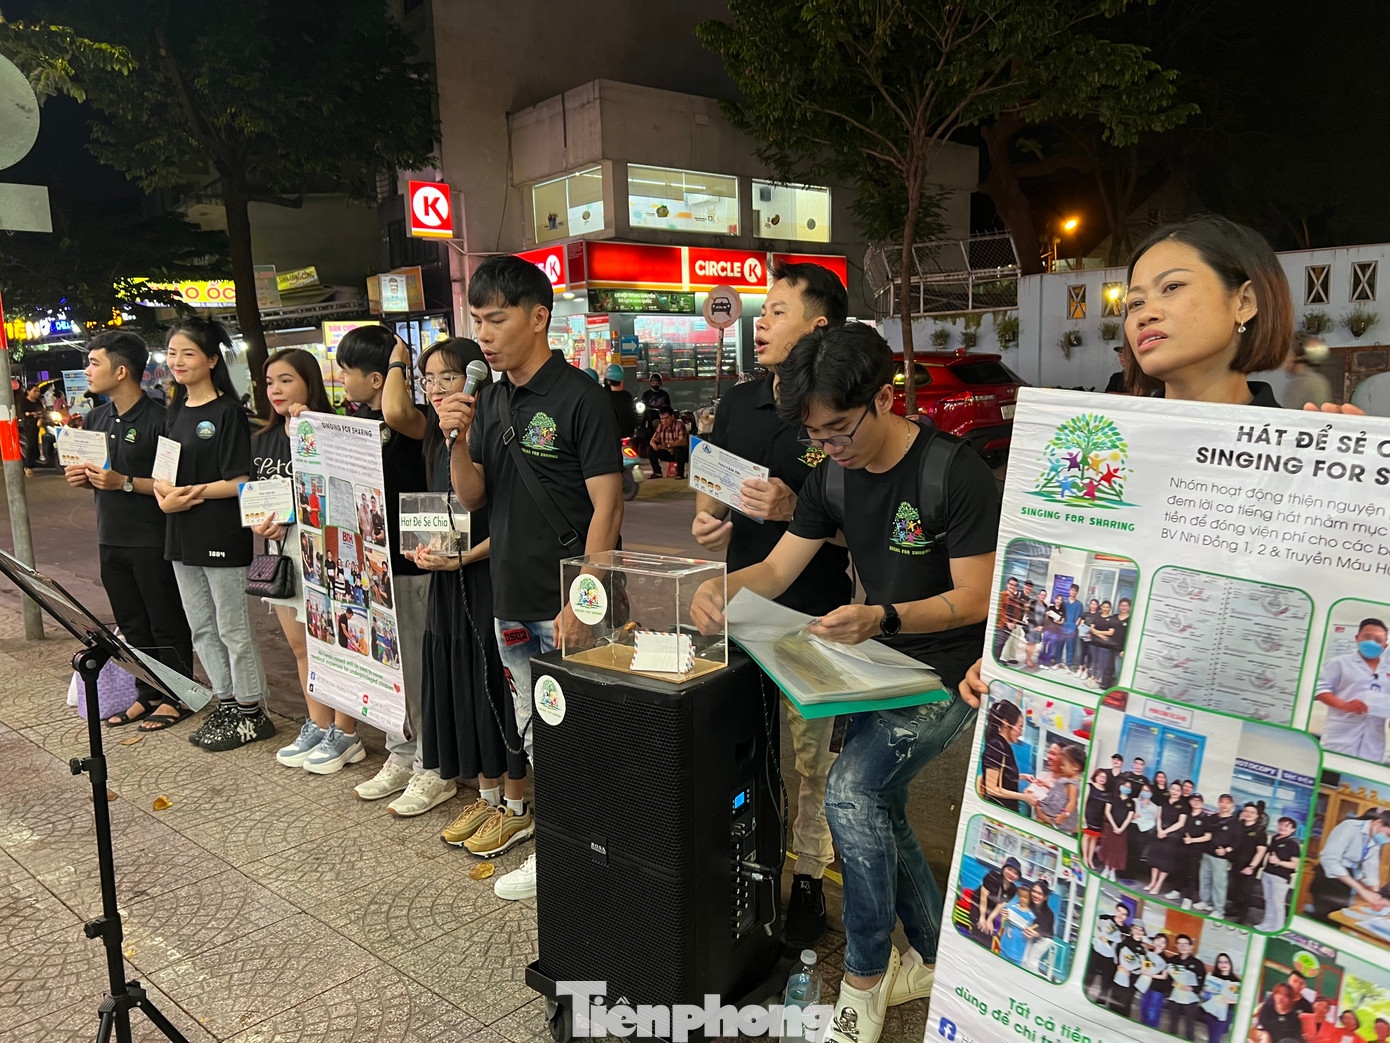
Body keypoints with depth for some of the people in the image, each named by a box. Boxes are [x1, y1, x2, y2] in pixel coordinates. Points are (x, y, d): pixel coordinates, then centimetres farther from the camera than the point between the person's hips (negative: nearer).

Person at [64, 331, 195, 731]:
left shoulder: (158, 420, -14)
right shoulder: (96, 420, 11)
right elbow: (99, 476, 21)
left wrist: (125, 483, -23)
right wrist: (82, 478, -1)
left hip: (152, 543, -8)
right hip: (111, 540, 8)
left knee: (166, 625, 4)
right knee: (131, 624, 16)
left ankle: (176, 697, 17)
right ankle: (147, 695, 28)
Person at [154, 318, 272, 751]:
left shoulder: (228, 412, -10)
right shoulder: (175, 413, 13)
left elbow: (240, 482, -15)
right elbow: (161, 470, 13)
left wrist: (192, 494, -22)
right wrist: (163, 493, -8)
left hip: (223, 537, -8)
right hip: (182, 537, 8)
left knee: (233, 631, 1)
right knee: (202, 629, 15)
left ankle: (252, 712, 13)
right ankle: (226, 703, 28)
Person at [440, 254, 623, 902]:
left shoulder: (579, 398, -12)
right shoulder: (488, 399, 10)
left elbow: (607, 508, -15)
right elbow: (472, 498, 12)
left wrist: (580, 603, -19)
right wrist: (458, 441, -7)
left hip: (566, 605, -7)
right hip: (510, 599, 7)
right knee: (531, 730, 18)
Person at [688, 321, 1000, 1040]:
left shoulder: (956, 473, -20)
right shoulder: (834, 476, 0)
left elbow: (975, 600, -19)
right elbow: (776, 572, -1)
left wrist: (883, 618, -34)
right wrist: (722, 589, -22)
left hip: (951, 669, -8)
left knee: (851, 791, -21)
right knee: (878, 810, 12)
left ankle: (863, 985, -1)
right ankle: (934, 960, 34)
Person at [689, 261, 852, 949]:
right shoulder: (738, 403, 8)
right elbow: (712, 486, 17)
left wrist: (796, 509, -24)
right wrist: (707, 521, -4)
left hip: (813, 616, -5)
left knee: (811, 757, 7)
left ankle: (808, 879, 25)